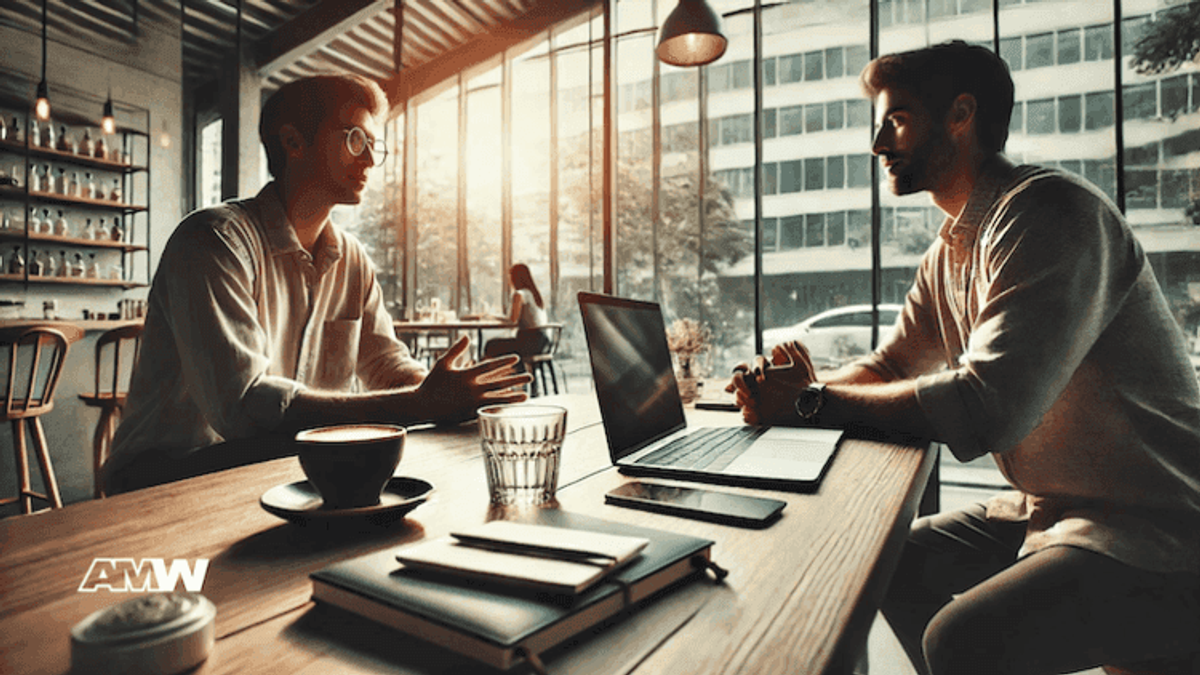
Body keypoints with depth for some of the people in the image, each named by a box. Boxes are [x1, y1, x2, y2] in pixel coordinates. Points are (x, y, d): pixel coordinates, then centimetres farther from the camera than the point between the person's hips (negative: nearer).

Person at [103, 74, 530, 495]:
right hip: (167, 475, -6)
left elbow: (390, 369, 8)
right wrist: (418, 404, -33)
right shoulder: (215, 240, -17)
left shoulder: (353, 262, 6)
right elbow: (241, 403, -28)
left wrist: (449, 396, -16)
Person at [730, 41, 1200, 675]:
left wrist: (815, 400, -22)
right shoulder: (949, 253, 9)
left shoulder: (1049, 209, -20)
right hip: (1051, 507, 9)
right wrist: (785, 390, -8)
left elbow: (988, 408, -30)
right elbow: (888, 367, 12)